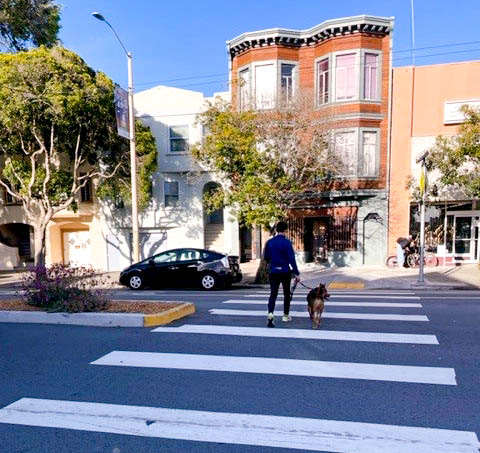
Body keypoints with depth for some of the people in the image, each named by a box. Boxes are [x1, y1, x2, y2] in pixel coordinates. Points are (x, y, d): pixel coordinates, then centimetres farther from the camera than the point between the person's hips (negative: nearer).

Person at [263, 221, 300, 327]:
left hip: (273, 272, 3)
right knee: (286, 294, 14)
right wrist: (296, 273, -11)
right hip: (285, 272, -2)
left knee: (273, 294, 2)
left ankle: (270, 313, -20)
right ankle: (286, 315, 24)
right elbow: (291, 259, -15)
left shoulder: (269, 242, 2)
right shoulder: (287, 243, -11)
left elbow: (265, 257, 10)